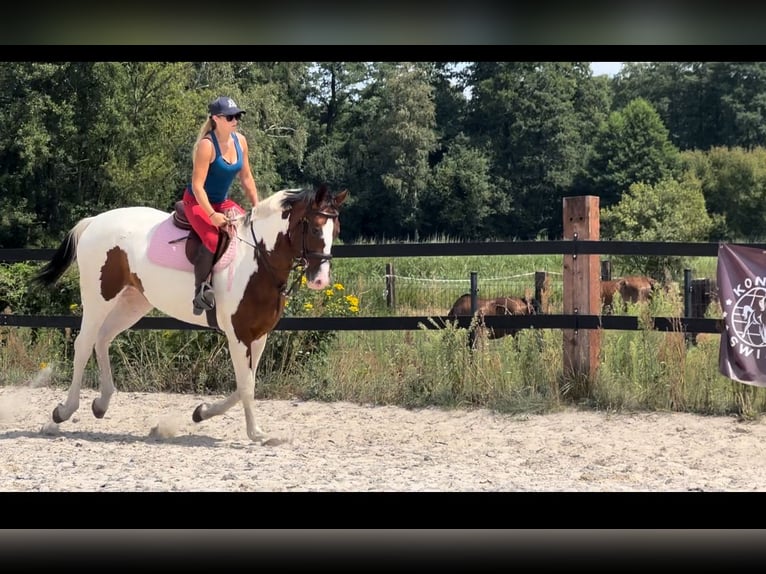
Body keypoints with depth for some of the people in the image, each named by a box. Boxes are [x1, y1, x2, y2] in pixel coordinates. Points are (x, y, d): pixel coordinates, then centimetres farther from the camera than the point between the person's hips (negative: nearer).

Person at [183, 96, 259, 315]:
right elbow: (197, 185, -24)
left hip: (223, 202, 7)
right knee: (213, 238, -32)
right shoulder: (206, 145, -22)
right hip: (197, 202, -7)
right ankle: (201, 289, -22)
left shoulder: (240, 141, -1)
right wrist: (212, 216, -31)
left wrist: (257, 207, 3)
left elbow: (246, 178, 10)